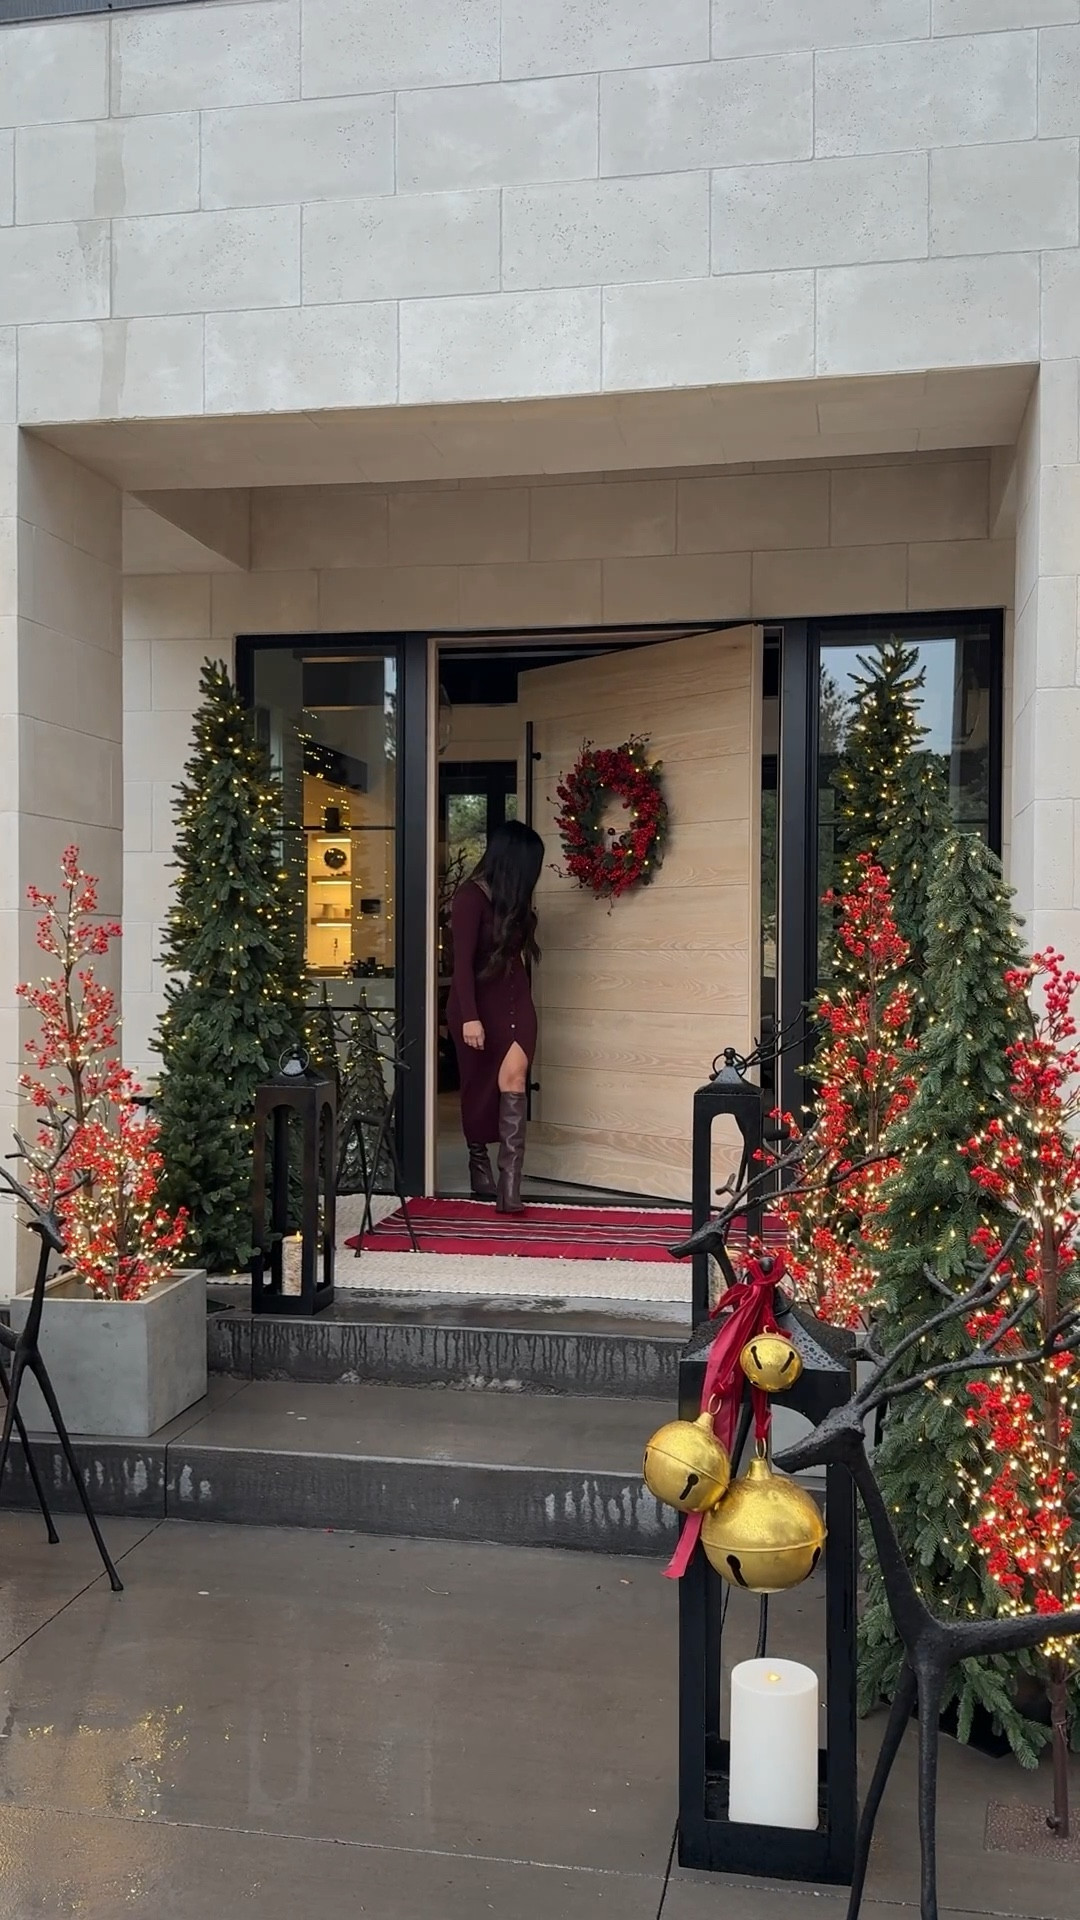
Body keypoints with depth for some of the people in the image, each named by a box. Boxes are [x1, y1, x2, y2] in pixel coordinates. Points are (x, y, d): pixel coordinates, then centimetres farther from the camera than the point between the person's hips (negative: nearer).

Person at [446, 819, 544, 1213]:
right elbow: (462, 962, -18)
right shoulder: (471, 897, -14)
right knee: (481, 1087, 7)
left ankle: (510, 1183, -19)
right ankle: (479, 1164, 30)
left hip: (515, 1000, 5)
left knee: (513, 1077, -14)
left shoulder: (513, 900, 7)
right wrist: (469, 1018, -22)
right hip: (477, 1003, -5)